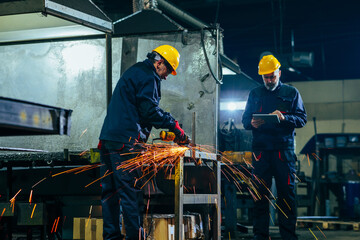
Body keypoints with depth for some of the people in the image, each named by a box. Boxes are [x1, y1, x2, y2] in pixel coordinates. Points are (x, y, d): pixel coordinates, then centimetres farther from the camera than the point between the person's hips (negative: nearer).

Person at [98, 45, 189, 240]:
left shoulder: (133, 72, 26)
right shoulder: (148, 77, -5)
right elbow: (150, 110, -15)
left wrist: (166, 126, 22)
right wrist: (174, 125, -6)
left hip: (108, 138, 10)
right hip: (125, 141, -10)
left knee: (110, 190, 8)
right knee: (130, 190, -9)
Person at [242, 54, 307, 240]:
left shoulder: (291, 93, 10)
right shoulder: (255, 94, 16)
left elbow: (302, 119, 4)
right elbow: (245, 120, 14)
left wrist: (284, 118, -15)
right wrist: (252, 123, -9)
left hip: (284, 150, -2)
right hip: (261, 150, 2)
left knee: (286, 193, -3)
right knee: (260, 194, 1)